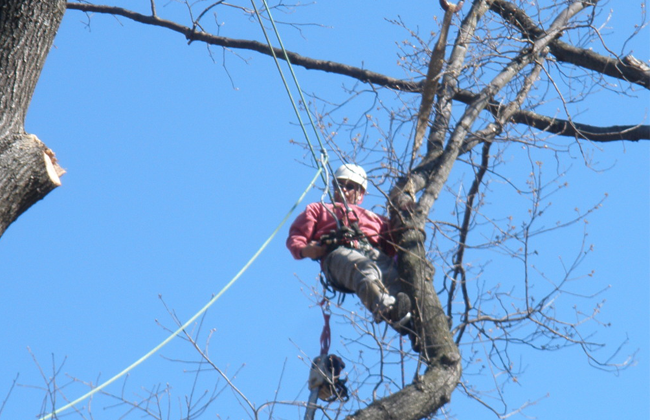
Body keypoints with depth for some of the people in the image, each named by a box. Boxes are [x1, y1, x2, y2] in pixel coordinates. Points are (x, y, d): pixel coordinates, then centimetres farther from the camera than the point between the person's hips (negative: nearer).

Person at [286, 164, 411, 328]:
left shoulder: (373, 217, 45)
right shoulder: (318, 209, 40)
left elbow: (393, 246, 29)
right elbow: (295, 236, 23)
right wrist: (303, 250, 1)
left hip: (375, 254, 3)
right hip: (339, 252, -3)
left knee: (395, 274, -36)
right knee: (364, 269, -42)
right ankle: (385, 308, -73)